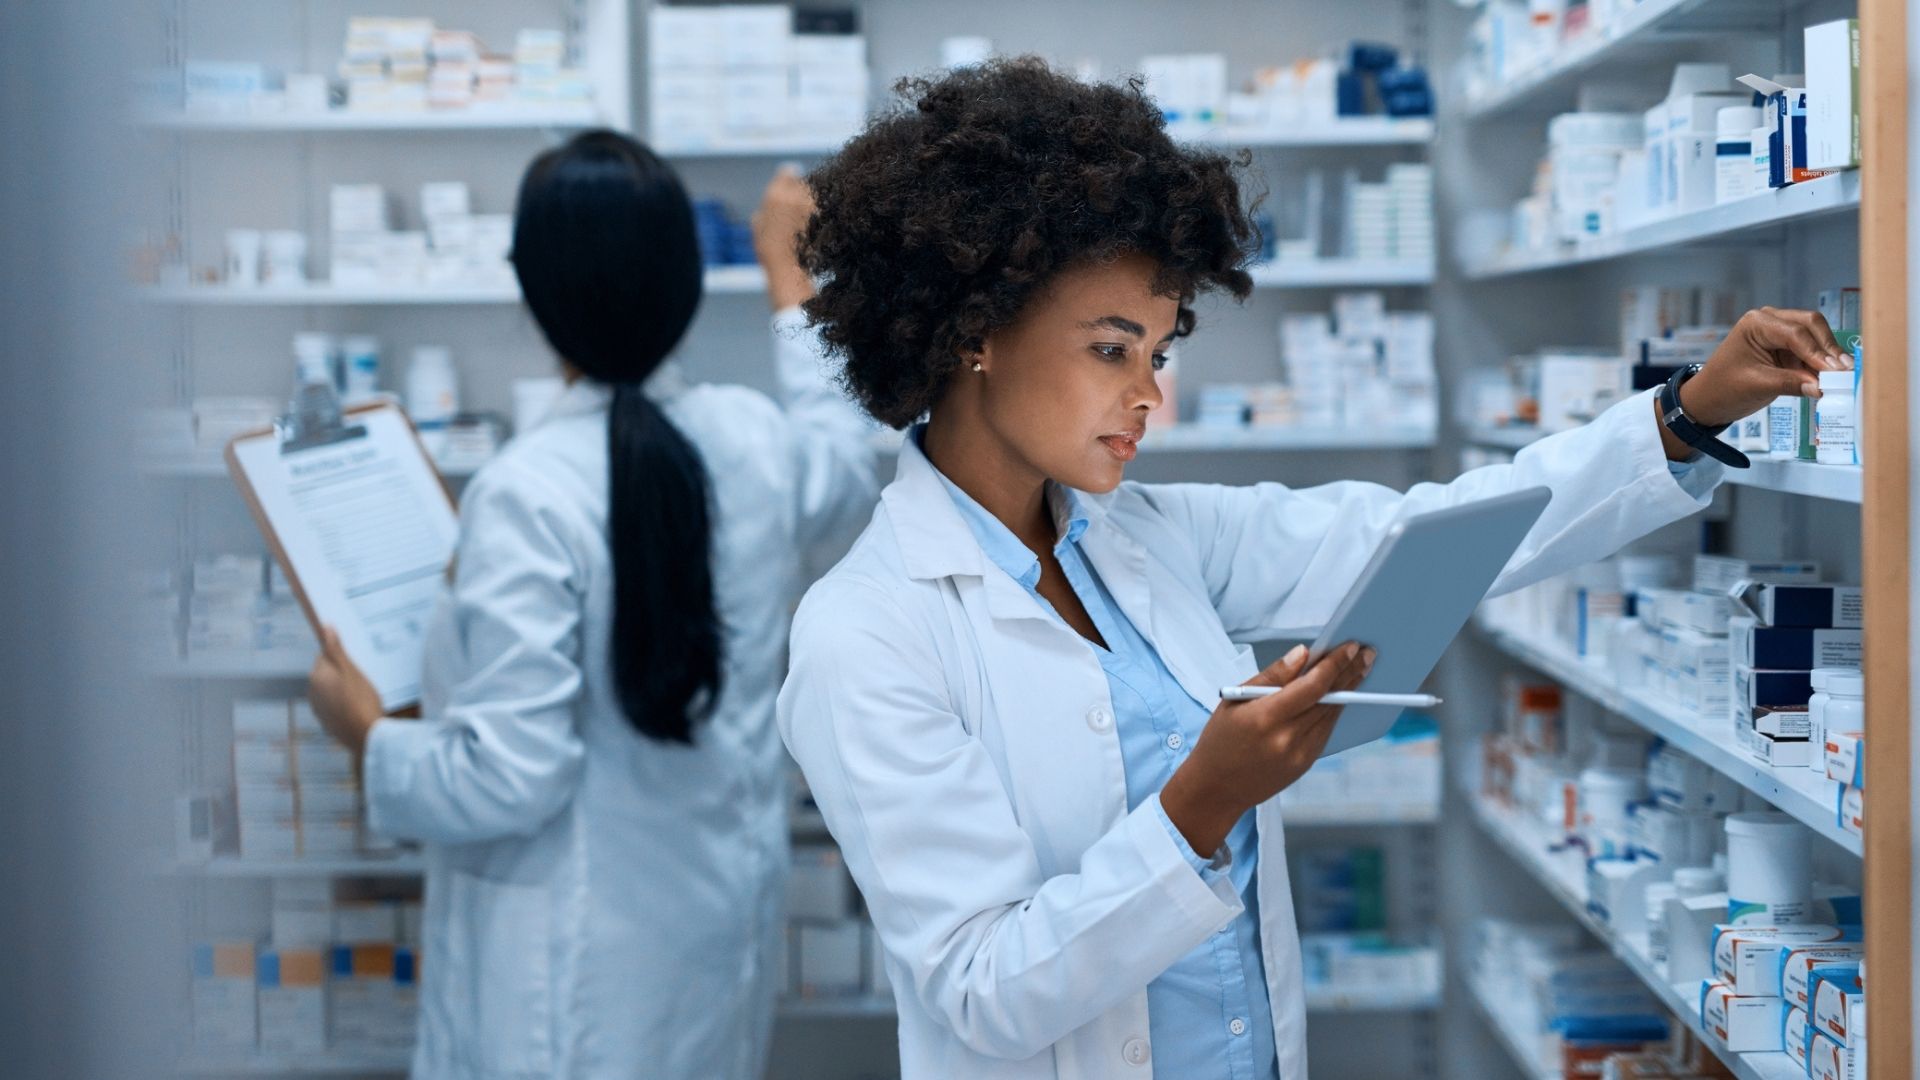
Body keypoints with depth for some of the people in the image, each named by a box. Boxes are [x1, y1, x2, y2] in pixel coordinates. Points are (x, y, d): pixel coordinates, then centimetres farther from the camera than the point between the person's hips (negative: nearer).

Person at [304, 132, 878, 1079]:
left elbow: (508, 777, -22)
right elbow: (844, 462, 22)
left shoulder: (528, 495, -23)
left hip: (578, 963, -6)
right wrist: (789, 276, 34)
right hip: (721, 929, 6)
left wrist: (366, 735, -3)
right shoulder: (753, 441, -5)